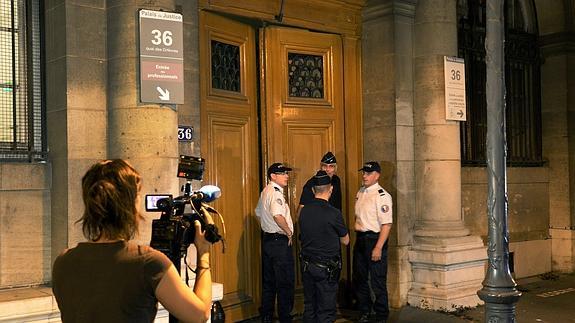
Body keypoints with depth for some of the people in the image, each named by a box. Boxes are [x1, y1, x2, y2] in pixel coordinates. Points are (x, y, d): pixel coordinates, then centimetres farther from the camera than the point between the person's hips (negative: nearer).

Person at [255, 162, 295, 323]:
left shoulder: (265, 192, 14)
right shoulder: (276, 193, -16)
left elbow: (258, 214, 27)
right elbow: (278, 216, -30)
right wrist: (289, 232, -18)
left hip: (267, 240, 10)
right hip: (280, 242, -10)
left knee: (268, 282, 14)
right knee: (285, 283, -2)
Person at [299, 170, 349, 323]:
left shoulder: (304, 211, 0)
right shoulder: (333, 213, -17)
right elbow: (345, 240, -3)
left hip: (306, 265, 6)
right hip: (326, 268, -5)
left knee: (309, 307, 16)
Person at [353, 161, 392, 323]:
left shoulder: (382, 196, -15)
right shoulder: (360, 192, 10)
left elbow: (386, 224, -19)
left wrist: (378, 248, -23)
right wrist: (356, 237, 16)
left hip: (375, 239, -8)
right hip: (360, 239, 8)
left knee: (378, 282, -1)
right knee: (359, 279, 15)